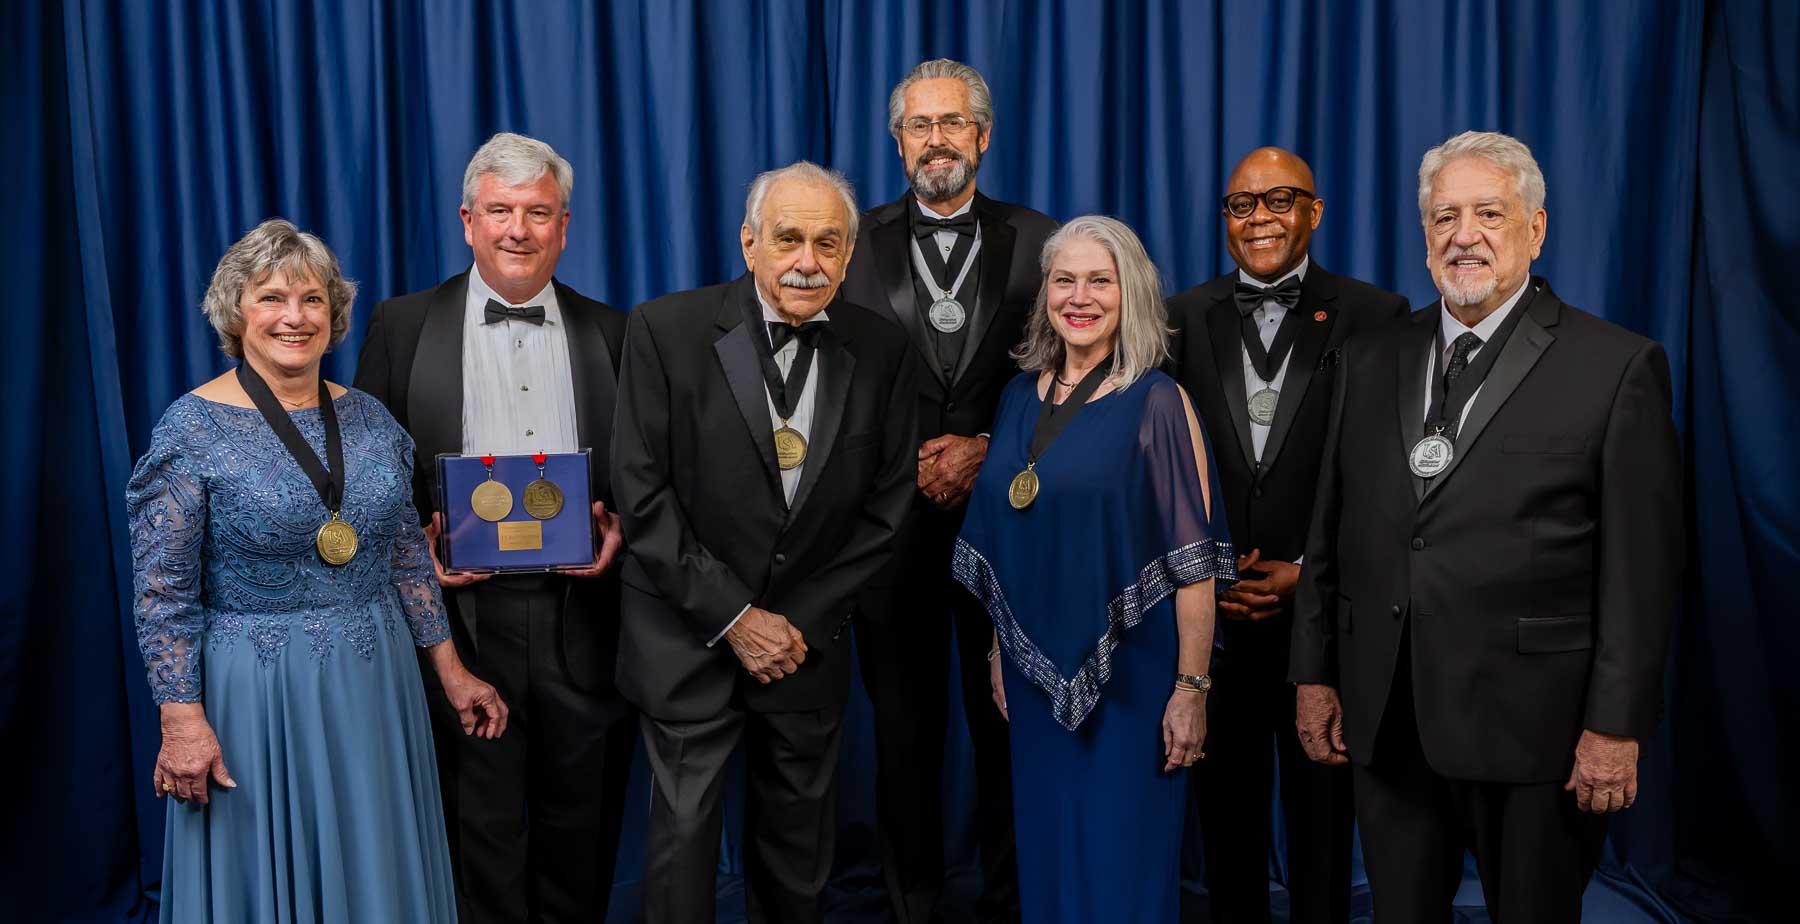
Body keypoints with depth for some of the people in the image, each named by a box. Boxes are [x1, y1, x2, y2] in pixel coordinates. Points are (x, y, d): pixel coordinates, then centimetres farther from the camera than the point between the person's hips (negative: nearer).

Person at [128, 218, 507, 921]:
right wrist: (183, 721, -13)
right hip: (258, 698, -4)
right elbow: (163, 592, -9)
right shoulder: (191, 428, -9)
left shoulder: (368, 417, 4)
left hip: (375, 689, 5)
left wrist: (450, 671, 9)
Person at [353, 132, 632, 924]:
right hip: (464, 613, -1)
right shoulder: (402, 326, 4)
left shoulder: (610, 332, 8)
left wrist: (619, 525, -9)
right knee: (482, 832, 6)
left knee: (579, 826, 13)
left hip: (580, 614, 2)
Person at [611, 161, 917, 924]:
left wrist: (800, 622, -6)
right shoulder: (667, 330, -11)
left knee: (798, 848, 16)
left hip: (809, 642, 3)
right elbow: (642, 495, -12)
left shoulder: (882, 352, -3)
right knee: (684, 837, 7)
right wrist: (733, 617, -13)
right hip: (690, 640, -2)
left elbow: (886, 508, 1)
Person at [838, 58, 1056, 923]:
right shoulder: (857, 243, 4)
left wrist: (984, 449, -10)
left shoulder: (1039, 242, 3)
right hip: (893, 518, 1)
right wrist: (909, 464, -8)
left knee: (1007, 724, 8)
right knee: (904, 728, 11)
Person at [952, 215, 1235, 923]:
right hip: (1037, 674, 5)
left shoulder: (1157, 402, -10)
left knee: (1122, 865, 6)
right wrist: (999, 649, 11)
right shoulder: (1020, 396, 6)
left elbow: (1194, 560, -13)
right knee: (1046, 854, 17)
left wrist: (1192, 688, -16)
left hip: (1130, 676, -5)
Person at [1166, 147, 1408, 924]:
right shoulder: (1182, 320, 5)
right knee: (1225, 813, 15)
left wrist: (1311, 572, -11)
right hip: (1212, 619, 2)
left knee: (1322, 822, 11)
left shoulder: (1374, 319, -2)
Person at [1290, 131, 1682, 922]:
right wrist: (1314, 673, 8)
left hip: (1530, 728, -3)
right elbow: (1329, 531, 10)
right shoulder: (1370, 360, 9)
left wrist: (1617, 726, -10)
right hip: (1382, 720, 4)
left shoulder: (1618, 367, -5)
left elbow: (1643, 567, -7)